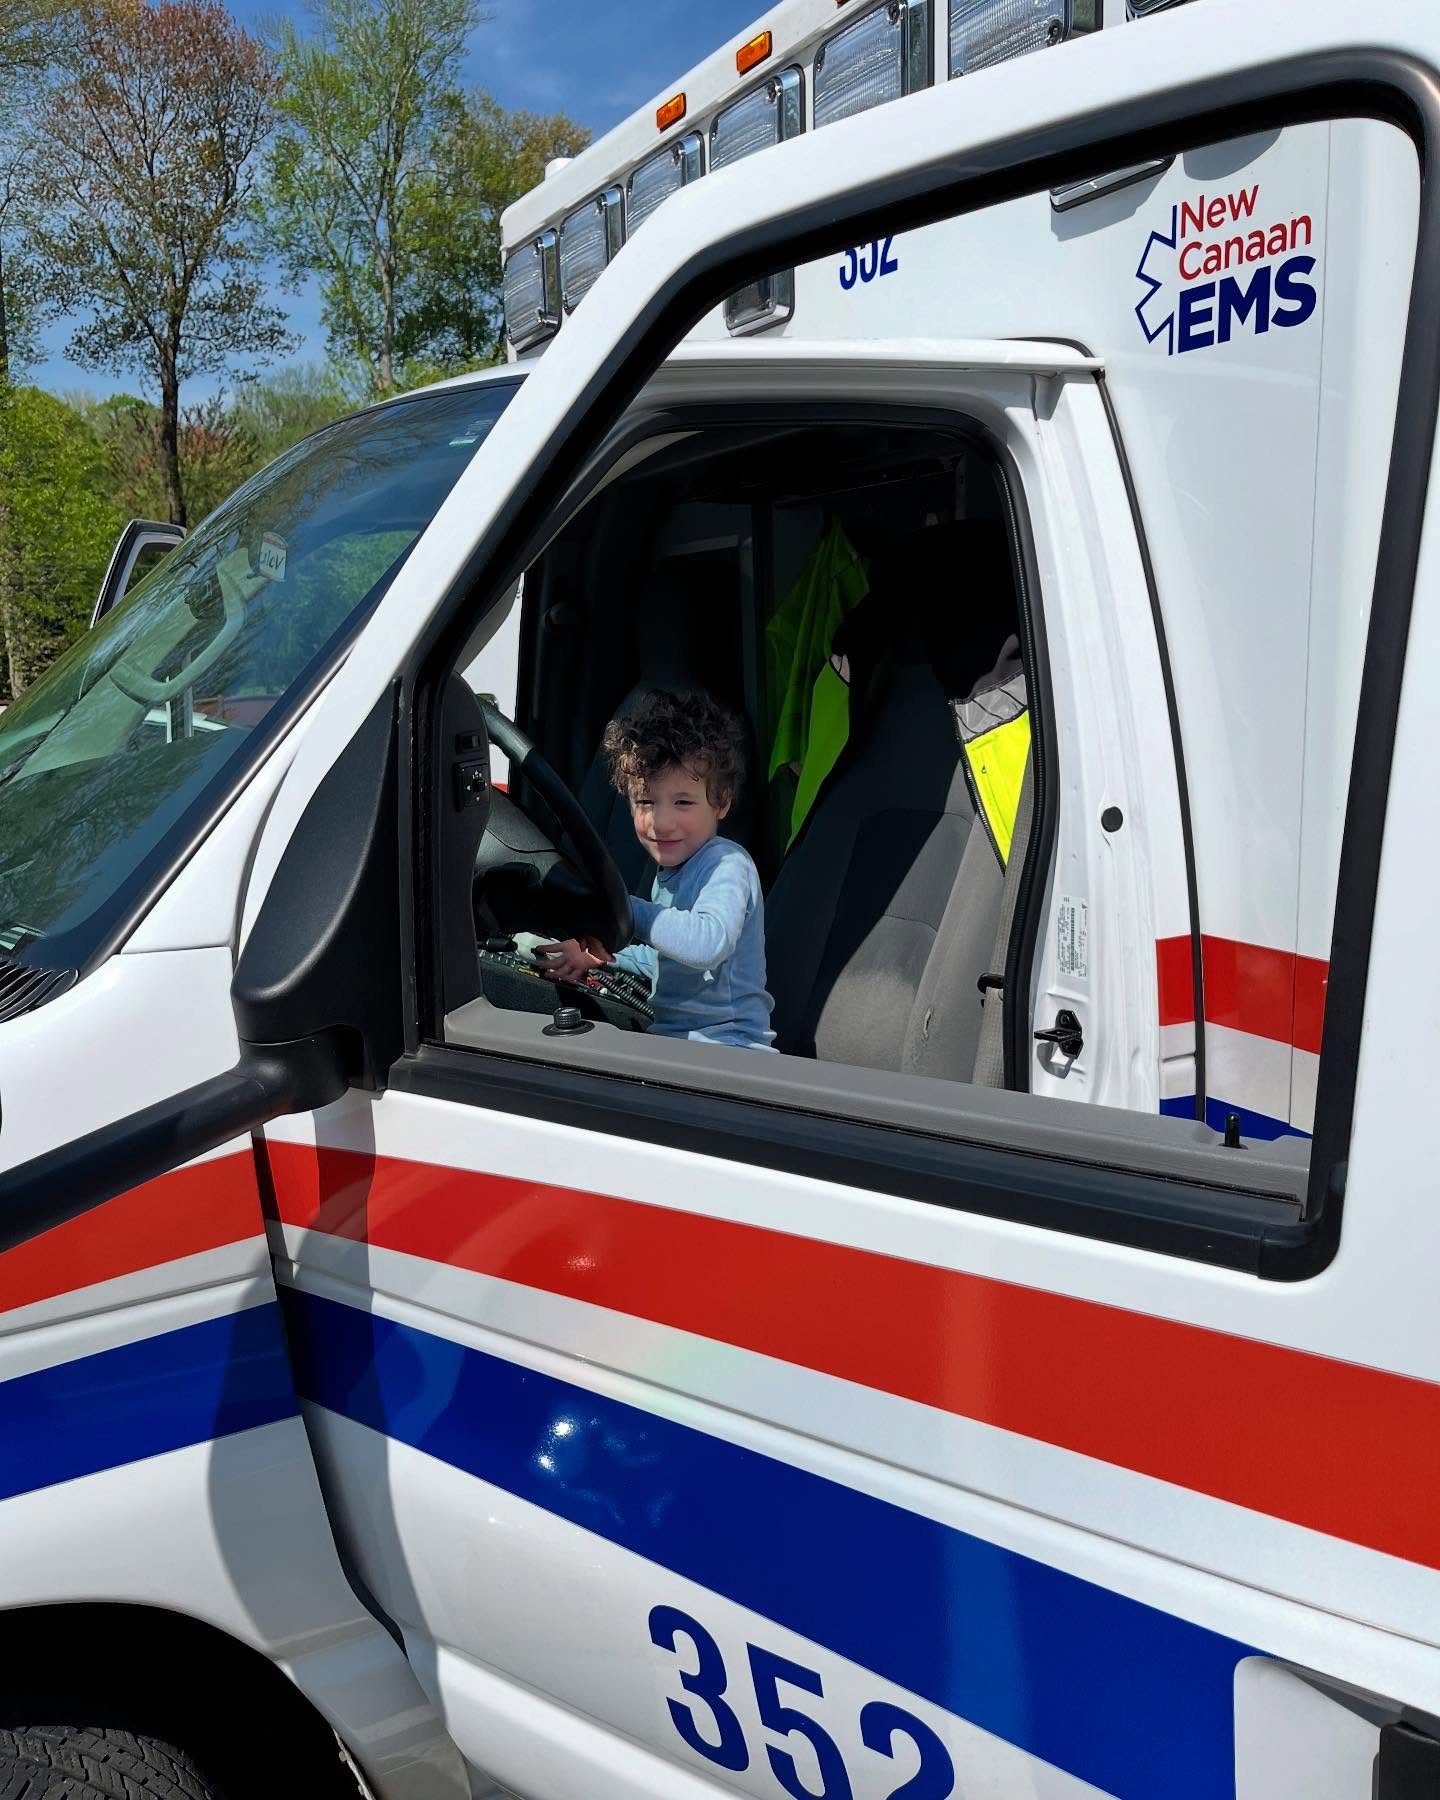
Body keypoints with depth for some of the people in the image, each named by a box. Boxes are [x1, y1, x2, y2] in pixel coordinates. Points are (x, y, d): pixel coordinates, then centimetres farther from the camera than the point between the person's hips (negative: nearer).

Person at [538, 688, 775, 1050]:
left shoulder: (727, 866, -15)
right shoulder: (671, 871, 15)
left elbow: (707, 943, -35)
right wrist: (596, 956, 16)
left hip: (722, 1046, -9)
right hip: (668, 1037, 9)